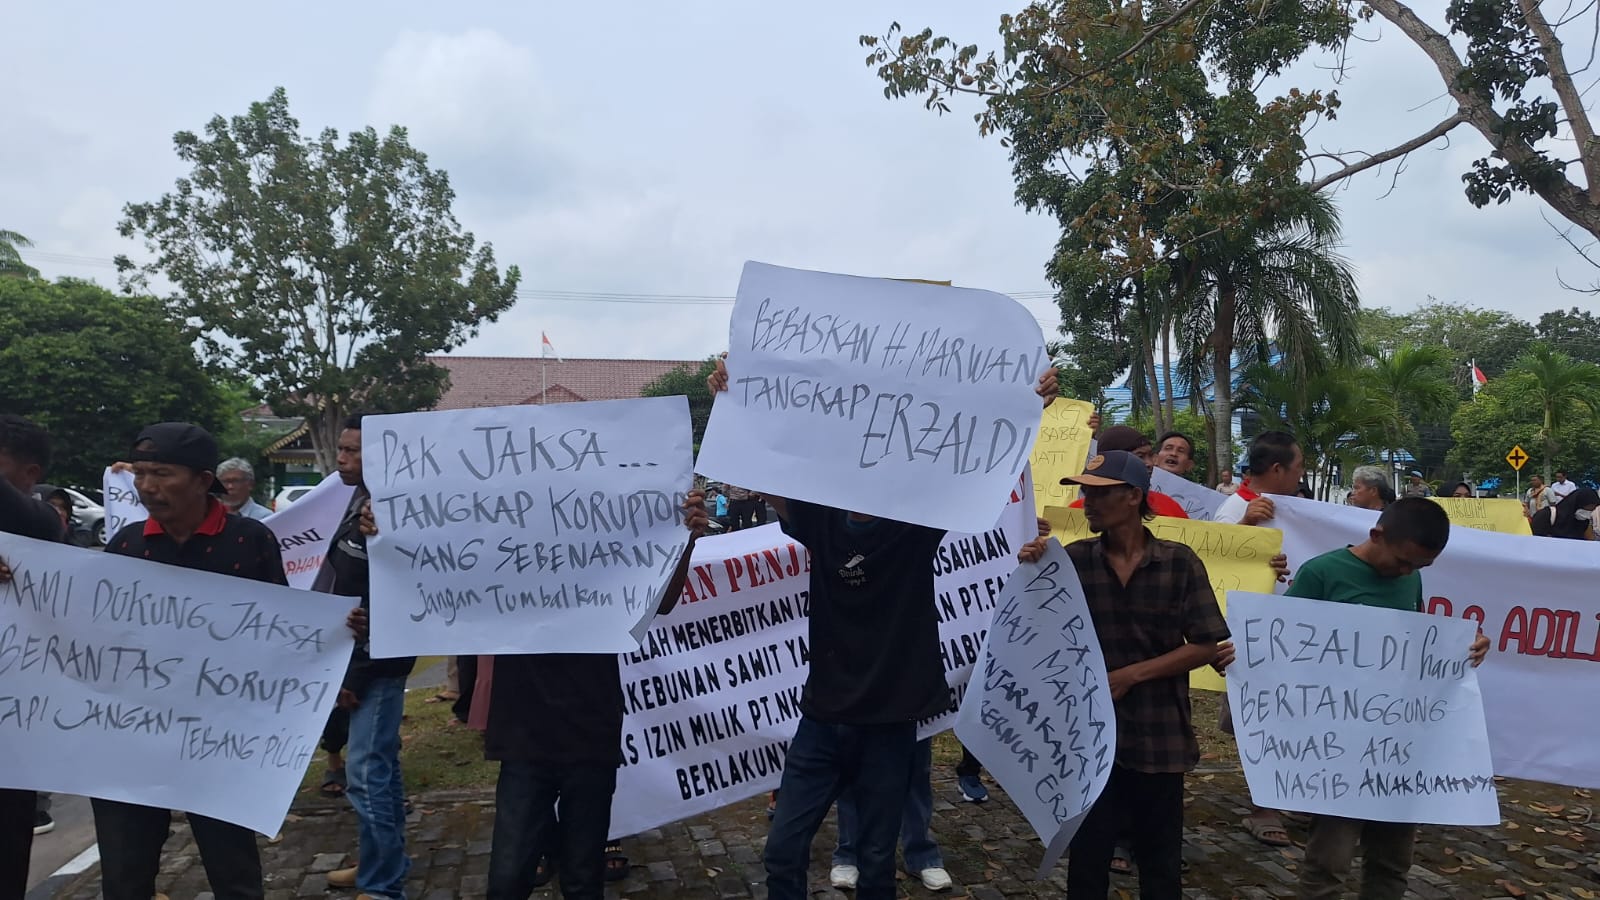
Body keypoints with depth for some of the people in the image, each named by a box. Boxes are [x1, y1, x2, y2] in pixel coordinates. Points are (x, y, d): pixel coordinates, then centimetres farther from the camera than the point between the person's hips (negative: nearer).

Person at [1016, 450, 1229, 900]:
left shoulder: (1180, 562, -5)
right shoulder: (1073, 560, -2)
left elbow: (1205, 646, -5)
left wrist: (1130, 675, -14)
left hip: (1160, 739, -1)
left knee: (1160, 861, 16)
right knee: (1086, 856, 12)